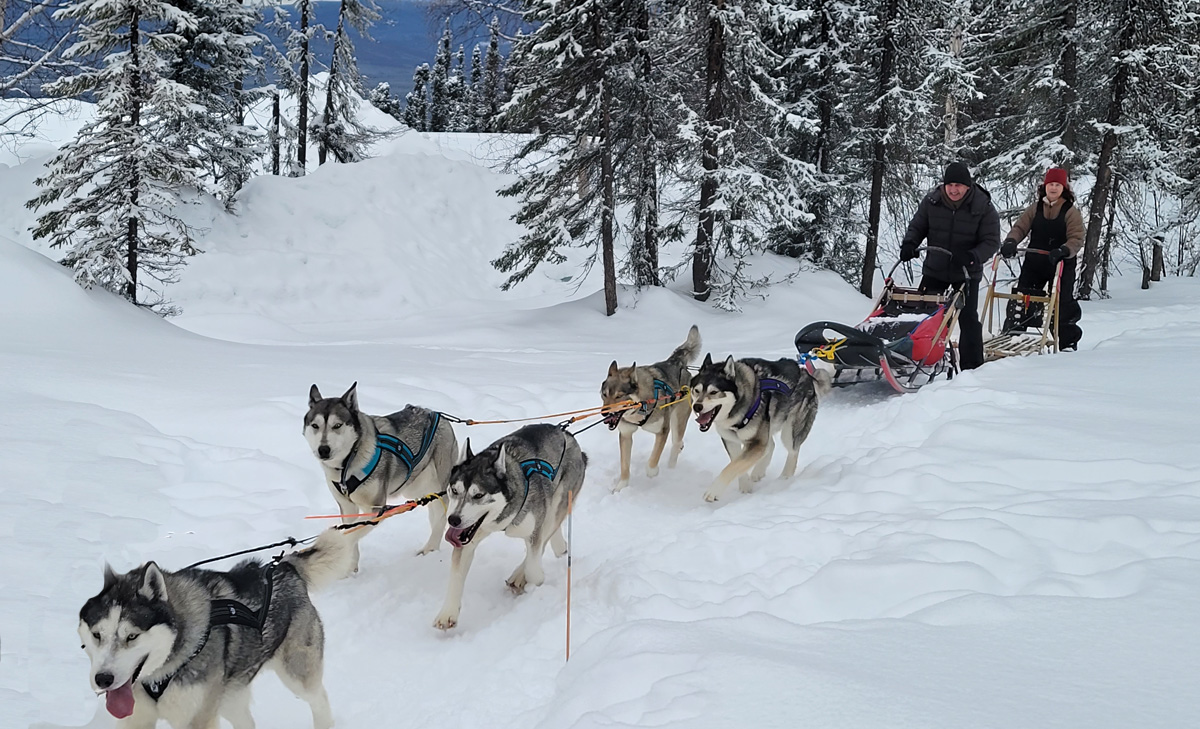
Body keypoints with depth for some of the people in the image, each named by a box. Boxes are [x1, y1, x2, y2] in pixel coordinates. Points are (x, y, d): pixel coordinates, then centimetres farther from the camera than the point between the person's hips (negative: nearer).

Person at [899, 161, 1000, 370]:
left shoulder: (984, 207, -13)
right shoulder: (931, 201, -6)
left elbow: (991, 241, -13)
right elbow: (917, 226, 5)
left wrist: (974, 256, -32)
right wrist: (909, 244, -16)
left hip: (966, 274, -2)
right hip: (934, 270, 2)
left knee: (968, 319, -1)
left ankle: (972, 366, 7)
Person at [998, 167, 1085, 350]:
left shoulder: (1071, 212, -3)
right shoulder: (1034, 209, 8)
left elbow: (1076, 239, -11)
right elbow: (1020, 227, 2)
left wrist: (1063, 251, -31)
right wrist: (1010, 242, -19)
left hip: (1061, 265, -3)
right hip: (1034, 263, 3)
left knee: (1063, 305, 0)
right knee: (1020, 299, 0)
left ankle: (1068, 343, 14)